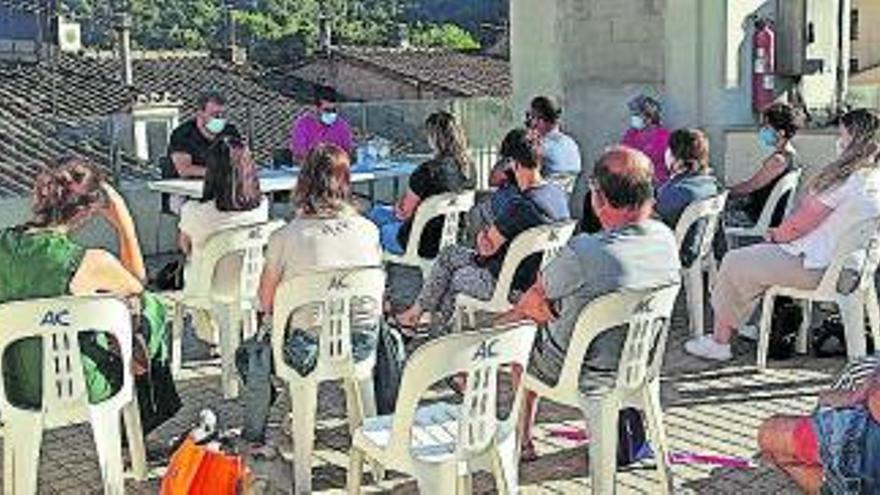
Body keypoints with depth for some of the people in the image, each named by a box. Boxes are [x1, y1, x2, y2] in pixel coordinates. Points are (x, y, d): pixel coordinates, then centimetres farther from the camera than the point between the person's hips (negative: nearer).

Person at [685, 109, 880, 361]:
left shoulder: (845, 179, -23)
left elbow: (798, 225, -18)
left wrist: (776, 235, 3)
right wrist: (781, 233, 10)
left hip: (817, 268, -10)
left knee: (734, 263, 3)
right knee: (753, 257, 24)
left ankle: (719, 342, 13)